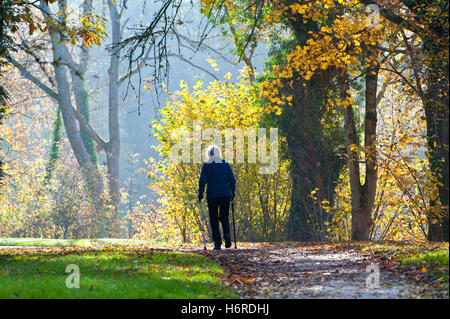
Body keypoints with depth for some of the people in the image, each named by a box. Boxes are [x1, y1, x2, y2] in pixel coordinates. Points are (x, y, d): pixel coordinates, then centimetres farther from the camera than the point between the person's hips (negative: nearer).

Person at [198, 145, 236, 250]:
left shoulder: (206, 165, -1)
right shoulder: (225, 164, 5)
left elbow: (202, 181, -8)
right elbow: (232, 180, 3)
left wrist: (200, 194, 2)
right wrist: (232, 192, 15)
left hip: (212, 195, -2)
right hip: (226, 194, 2)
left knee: (214, 219, 6)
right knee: (224, 216, 14)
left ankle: (217, 243, -1)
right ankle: (227, 235, -14)